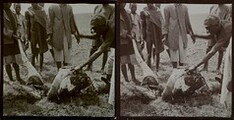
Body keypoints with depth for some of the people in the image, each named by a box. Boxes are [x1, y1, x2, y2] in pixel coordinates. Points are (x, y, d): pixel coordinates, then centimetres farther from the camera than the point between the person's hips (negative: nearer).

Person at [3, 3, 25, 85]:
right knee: (8, 62, 3)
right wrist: (12, 35, -19)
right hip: (5, 41, -6)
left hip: (14, 41, 6)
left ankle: (18, 78, 20)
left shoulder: (12, 13, 12)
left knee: (16, 60, 9)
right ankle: (11, 79, 10)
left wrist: (17, 35, 4)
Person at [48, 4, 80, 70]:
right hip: (57, 35, -2)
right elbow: (51, 22, 0)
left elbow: (72, 22, 12)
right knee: (58, 53, 2)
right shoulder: (52, 8, 1)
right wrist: (50, 35, -4)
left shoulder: (69, 8, 9)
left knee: (67, 54, 3)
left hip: (67, 35, 3)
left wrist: (75, 32, 9)